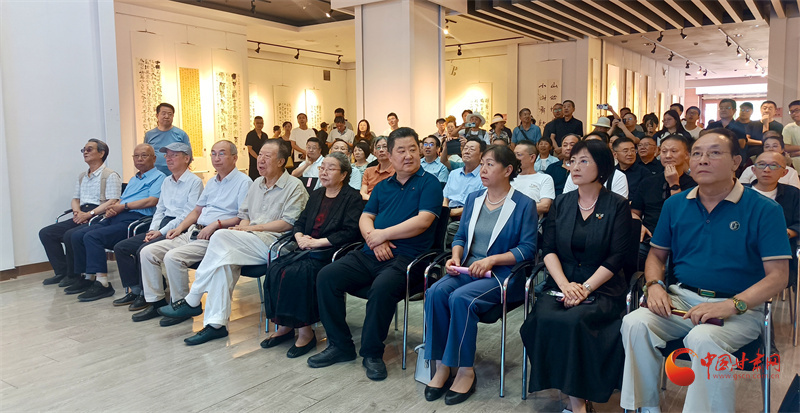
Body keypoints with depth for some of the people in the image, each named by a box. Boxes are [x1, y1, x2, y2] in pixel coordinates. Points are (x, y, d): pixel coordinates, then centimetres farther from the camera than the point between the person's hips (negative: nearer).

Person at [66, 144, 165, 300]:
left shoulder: (158, 177, 3)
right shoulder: (133, 179, 32)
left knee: (92, 236, -26)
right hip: (115, 217, 9)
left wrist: (123, 206, -9)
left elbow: (152, 201, -13)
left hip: (133, 218, -9)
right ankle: (88, 277, 2)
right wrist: (111, 209, 4)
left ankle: (102, 283, -24)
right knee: (78, 235, -4)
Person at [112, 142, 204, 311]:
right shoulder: (166, 181, 19)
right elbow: (159, 209, 20)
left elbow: (187, 215, -14)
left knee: (144, 250, -27)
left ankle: (146, 294, -9)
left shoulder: (195, 182, -7)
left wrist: (162, 232, -16)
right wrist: (153, 230, 1)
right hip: (162, 228, 9)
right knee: (121, 247, 0)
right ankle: (135, 290, 6)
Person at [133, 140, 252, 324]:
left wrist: (216, 224, -20)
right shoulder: (211, 182, 22)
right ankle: (156, 301, 7)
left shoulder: (243, 182, -5)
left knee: (173, 257, -28)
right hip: (193, 233, 9)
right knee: (147, 252, -2)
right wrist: (180, 227, 10)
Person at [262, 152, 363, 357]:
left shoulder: (352, 198, -1)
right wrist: (300, 236, -3)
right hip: (308, 249, 7)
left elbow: (350, 233, -13)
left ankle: (305, 332, -20)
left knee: (298, 272, -30)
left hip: (332, 252, -7)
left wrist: (317, 242, -16)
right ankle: (284, 326, -10)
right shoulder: (316, 195, 22)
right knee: (276, 268, -19)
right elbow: (299, 222, 21)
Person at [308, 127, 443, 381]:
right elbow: (365, 218, 15)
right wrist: (374, 238, -8)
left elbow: (423, 221, -10)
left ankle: (372, 353, -12)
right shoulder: (382, 186, 22)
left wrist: (384, 234, -9)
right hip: (371, 254, 6)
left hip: (406, 257, -6)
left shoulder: (429, 184, 4)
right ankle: (340, 345, 0)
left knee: (382, 287, -35)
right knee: (326, 276, -13)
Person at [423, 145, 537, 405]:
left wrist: (491, 259, -19)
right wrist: (456, 256, -4)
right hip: (468, 269, 5)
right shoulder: (474, 199, 14)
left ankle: (465, 371, -15)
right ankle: (442, 366, -15)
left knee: (462, 298, -32)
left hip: (502, 274, -5)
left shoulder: (524, 204, -3)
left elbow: (528, 249, -9)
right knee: (435, 291, -25)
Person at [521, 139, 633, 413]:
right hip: (561, 283, 3)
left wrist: (585, 288, -17)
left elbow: (616, 257, -6)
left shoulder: (618, 206, 2)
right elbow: (548, 249, 4)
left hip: (602, 288, -3)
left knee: (573, 320, -31)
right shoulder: (561, 203, 12)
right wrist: (565, 284, -12)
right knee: (545, 318, -27)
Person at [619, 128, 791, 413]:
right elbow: (657, 254, 16)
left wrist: (732, 305, -22)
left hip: (739, 308, -3)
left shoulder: (764, 210, -4)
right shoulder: (675, 205, 9)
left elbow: (778, 275, -7)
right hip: (681, 298, 4)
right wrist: (655, 285, -6)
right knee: (635, 323, -24)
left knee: (703, 338, -35)